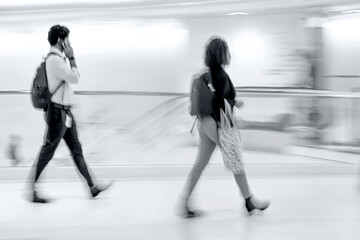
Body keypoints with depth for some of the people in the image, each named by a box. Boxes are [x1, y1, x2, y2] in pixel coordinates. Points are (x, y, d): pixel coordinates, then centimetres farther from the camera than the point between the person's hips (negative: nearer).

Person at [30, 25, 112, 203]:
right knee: (47, 153, -3)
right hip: (58, 113, -10)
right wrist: (71, 58, -12)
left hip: (65, 112, 10)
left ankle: (92, 187, 19)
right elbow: (75, 78, -20)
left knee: (77, 150, 13)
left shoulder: (58, 58, 13)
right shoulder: (55, 59, -18)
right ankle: (33, 191, 5)